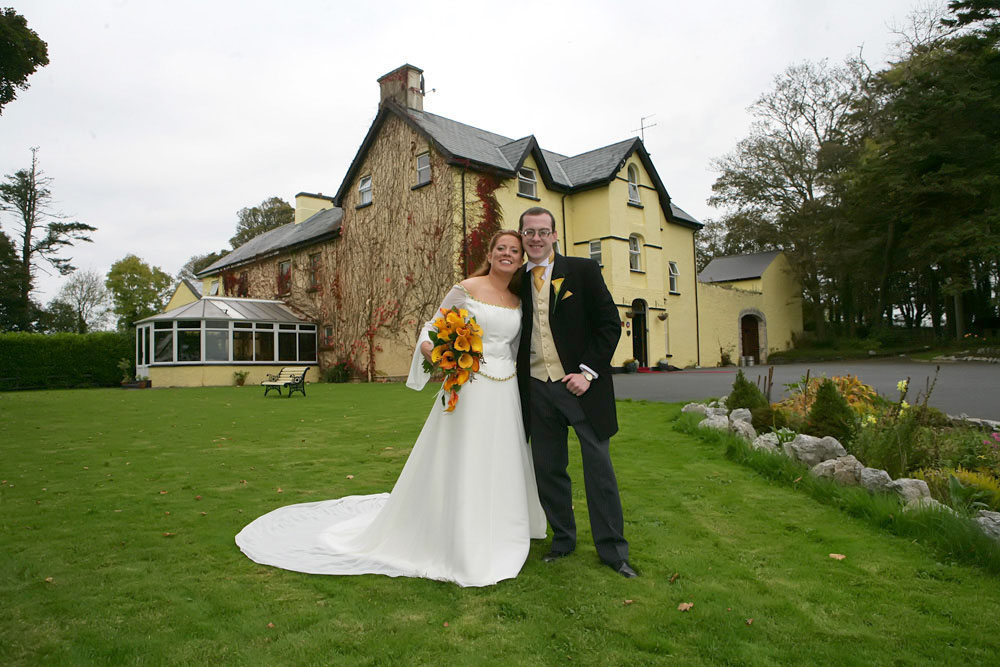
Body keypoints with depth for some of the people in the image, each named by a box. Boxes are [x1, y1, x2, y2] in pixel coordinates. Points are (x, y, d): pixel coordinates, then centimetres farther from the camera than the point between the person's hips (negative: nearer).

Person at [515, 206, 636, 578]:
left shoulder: (583, 271, -1)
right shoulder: (517, 282, 9)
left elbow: (609, 324, -4)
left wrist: (588, 372, -12)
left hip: (581, 385, -3)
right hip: (537, 390, 4)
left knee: (599, 468, 3)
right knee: (547, 470, 11)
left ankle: (612, 550, 18)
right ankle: (563, 539, 30)